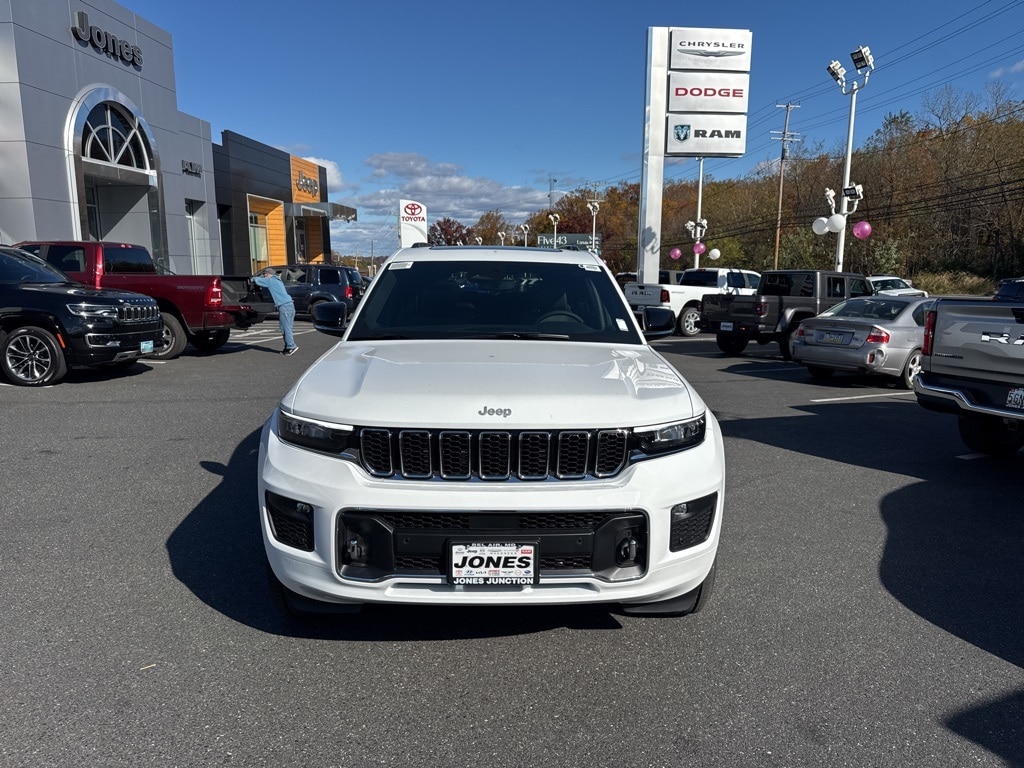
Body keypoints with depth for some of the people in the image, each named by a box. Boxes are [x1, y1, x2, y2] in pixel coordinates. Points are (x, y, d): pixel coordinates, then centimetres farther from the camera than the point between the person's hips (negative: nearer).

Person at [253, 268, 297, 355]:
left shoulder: (270, 280, 0)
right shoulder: (277, 280, 26)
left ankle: (291, 347, -11)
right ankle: (288, 347, 12)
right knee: (287, 328, 10)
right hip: (290, 305, 9)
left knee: (286, 328, -7)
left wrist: (254, 278, 20)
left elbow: (257, 281, 0)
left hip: (284, 306, -9)